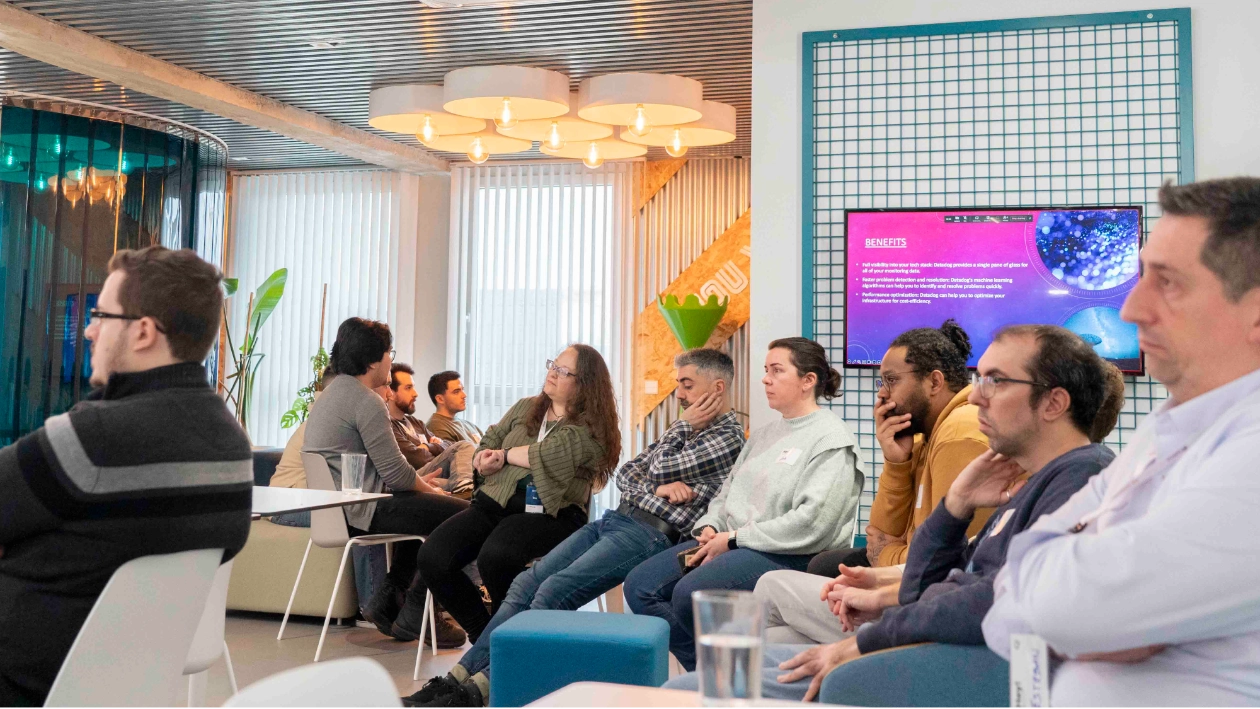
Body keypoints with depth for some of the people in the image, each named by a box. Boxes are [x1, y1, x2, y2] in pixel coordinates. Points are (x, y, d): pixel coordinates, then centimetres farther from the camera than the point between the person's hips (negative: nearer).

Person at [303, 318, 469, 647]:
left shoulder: (333, 392, 16)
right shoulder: (366, 401, -17)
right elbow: (396, 474, -20)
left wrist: (424, 484, 12)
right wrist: (431, 489, 0)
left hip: (337, 504, 11)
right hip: (361, 510, -11)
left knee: (424, 508, 28)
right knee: (461, 514, -10)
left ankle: (386, 601, 21)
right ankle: (413, 617, -2)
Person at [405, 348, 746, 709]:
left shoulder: (729, 437, -4)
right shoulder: (682, 428, 23)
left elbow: (661, 469, -13)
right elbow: (625, 474, 16)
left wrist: (684, 425, 2)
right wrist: (657, 491, -4)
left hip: (648, 534, -8)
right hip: (614, 519, 8)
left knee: (553, 592, -23)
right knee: (525, 584, -5)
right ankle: (458, 677, -6)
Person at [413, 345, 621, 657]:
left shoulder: (590, 429, -1)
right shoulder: (525, 408, 19)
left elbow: (548, 455, -15)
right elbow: (486, 447, 19)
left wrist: (505, 454, 2)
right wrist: (486, 462, -5)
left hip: (549, 515, -6)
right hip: (494, 504, 6)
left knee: (495, 556, -35)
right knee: (433, 557, -17)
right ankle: (483, 633, 5)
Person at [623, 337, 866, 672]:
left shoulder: (831, 438, -9)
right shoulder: (764, 434, 21)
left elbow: (812, 523, -20)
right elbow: (727, 492, 23)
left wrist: (734, 539, -15)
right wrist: (710, 528, 0)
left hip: (790, 556, -9)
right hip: (731, 543, 9)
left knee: (690, 592, -31)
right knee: (640, 586, -5)